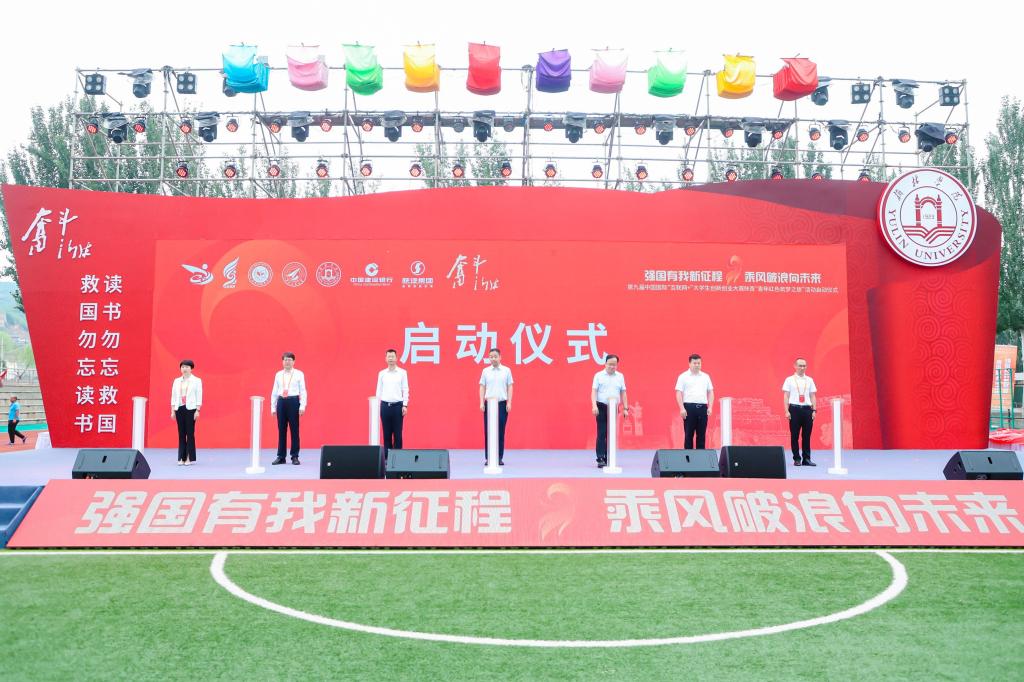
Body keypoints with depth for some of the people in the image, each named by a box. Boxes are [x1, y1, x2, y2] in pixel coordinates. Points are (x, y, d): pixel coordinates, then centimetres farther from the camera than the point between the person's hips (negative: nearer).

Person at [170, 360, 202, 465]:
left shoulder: (197, 381, 2)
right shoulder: (176, 381, 12)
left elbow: (199, 396, -2)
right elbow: (173, 396, 12)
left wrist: (197, 410, -9)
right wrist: (172, 411, 6)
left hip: (190, 409, -3)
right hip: (179, 409, 3)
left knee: (190, 433, -3)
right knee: (181, 434, 3)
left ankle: (190, 458, 0)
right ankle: (182, 458, 6)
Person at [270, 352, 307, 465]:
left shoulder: (299, 374, 1)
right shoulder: (278, 374, 9)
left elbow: (303, 391, -2)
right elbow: (274, 392, 12)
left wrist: (302, 406, -10)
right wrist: (273, 407, 8)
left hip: (293, 402, -3)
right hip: (281, 402, 3)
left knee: (294, 430, 1)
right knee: (281, 430, 6)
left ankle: (295, 457, 9)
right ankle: (280, 457, 12)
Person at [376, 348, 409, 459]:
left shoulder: (402, 373, 1)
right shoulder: (382, 373, 7)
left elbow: (405, 390, 0)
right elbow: (379, 390, 9)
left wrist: (405, 405, -7)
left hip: (398, 405, -2)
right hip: (385, 405, 2)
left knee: (397, 433, 0)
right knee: (387, 432, 4)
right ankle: (387, 456, 9)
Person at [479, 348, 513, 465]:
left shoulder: (506, 370, 3)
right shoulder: (485, 371, 6)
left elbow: (510, 387, 2)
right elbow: (482, 387, 5)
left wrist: (509, 403, -6)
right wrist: (482, 403, -4)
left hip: (502, 403, -1)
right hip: (489, 403, 1)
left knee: (500, 431, 1)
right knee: (488, 430, 0)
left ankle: (499, 458, 7)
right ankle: (488, 457, 6)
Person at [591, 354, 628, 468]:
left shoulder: (620, 377, 11)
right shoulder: (599, 375, 2)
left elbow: (623, 393, 13)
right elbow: (594, 391, -2)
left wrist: (625, 408, 7)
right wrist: (594, 406, -15)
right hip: (602, 407, -3)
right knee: (602, 434, -6)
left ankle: (608, 458, 12)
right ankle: (600, 458, -6)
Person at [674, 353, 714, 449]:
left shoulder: (705, 377, 14)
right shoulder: (683, 376, 2)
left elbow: (710, 392, 15)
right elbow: (679, 393, -3)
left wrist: (710, 407, 3)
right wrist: (682, 408, -12)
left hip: (703, 407, 3)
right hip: (689, 407, -3)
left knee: (701, 434, 5)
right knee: (688, 434, 0)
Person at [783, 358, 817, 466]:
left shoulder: (809, 380, 12)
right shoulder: (790, 380, 4)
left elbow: (813, 396, 13)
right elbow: (786, 396, 2)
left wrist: (814, 410, 4)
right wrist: (787, 411, -6)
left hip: (807, 409, 2)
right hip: (794, 408, -2)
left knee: (806, 436, 3)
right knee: (795, 436, 1)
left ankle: (806, 458, 8)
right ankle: (797, 459, 8)